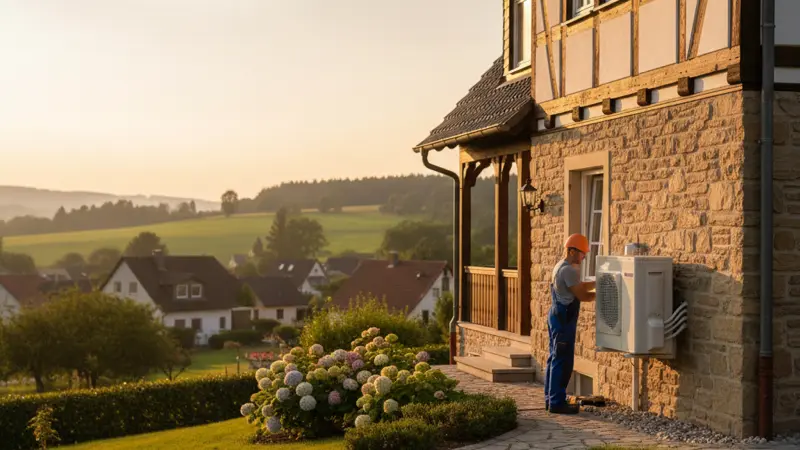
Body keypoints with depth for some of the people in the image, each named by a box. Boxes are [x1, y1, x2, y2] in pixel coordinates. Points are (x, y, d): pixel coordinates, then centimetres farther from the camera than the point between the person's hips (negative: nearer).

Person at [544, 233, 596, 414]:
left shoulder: (561, 267, 16)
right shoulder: (568, 270, -17)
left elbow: (581, 286, 20)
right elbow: (582, 295, -17)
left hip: (557, 316, 11)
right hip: (563, 318, -11)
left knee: (555, 358, 14)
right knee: (563, 360, -7)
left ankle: (551, 399, 20)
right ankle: (557, 402, -4)